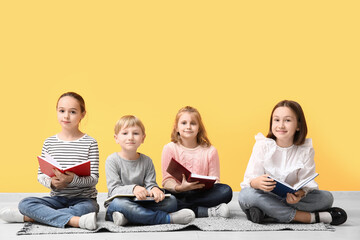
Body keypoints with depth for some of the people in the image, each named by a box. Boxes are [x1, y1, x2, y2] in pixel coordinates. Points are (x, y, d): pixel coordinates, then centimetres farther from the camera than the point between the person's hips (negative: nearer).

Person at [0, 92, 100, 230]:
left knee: (88, 208, -38)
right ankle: (76, 221, -37)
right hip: (58, 198, 3)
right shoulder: (49, 143, 7)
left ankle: (27, 217, -29)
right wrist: (51, 183, -16)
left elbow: (94, 178, -7)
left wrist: (72, 179, -26)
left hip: (83, 199, -2)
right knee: (25, 203, -22)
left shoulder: (90, 143, -2)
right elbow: (40, 174, 7)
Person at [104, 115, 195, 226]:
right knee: (119, 203, -40)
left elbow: (150, 183, 2)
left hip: (140, 203, 4)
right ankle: (167, 218, -34)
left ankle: (128, 218, -33)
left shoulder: (146, 161, 9)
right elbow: (114, 189, -14)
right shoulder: (112, 160, -4)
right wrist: (133, 189, -34)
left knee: (171, 200, -16)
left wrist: (154, 189, -25)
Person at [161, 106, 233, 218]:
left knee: (226, 191, -26)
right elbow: (167, 180, -3)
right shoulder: (169, 148, 2)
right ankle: (208, 211, -30)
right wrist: (179, 188, -25)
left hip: (202, 193, 1)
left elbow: (214, 181, 5)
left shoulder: (210, 150, 5)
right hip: (178, 194, -1)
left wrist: (205, 185, -19)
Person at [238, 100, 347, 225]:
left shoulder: (306, 149, -2)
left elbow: (307, 182, -9)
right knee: (246, 195, -34)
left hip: (290, 199, 2)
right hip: (265, 198, -1)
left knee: (326, 197, -20)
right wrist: (257, 183, -36)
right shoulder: (263, 145, -6)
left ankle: (266, 215, -31)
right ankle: (311, 217, -32)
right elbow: (250, 179, -11)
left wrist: (301, 193, -34)